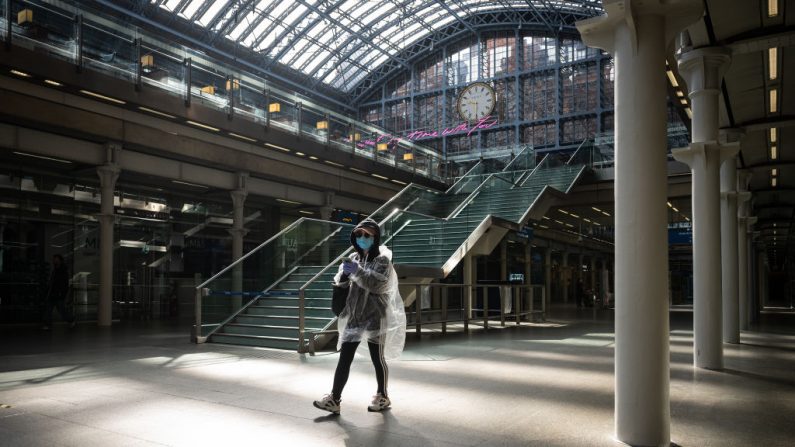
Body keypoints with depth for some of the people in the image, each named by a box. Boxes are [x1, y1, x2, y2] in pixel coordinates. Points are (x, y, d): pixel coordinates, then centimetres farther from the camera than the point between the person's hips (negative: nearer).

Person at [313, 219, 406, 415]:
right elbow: (339, 282, 8)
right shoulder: (353, 258, 11)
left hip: (375, 317, -5)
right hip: (353, 317, 5)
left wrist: (357, 271, -27)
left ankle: (382, 397, 23)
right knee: (344, 359, 0)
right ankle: (334, 399, 2)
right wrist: (344, 273, -14)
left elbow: (379, 284, -20)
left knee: (378, 359, 6)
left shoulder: (382, 259, -5)